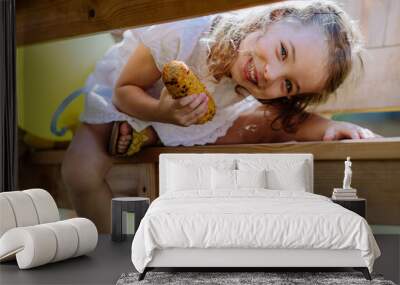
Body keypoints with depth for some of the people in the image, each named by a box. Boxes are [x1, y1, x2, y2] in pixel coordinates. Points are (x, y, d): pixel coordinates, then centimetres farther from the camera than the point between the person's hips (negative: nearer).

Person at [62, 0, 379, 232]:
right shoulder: (183, 33, -40)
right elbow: (124, 91, -28)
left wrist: (331, 127, -41)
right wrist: (163, 112, -48)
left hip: (183, 117, 4)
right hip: (122, 100, -3)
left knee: (268, 125, -14)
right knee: (81, 173, -28)